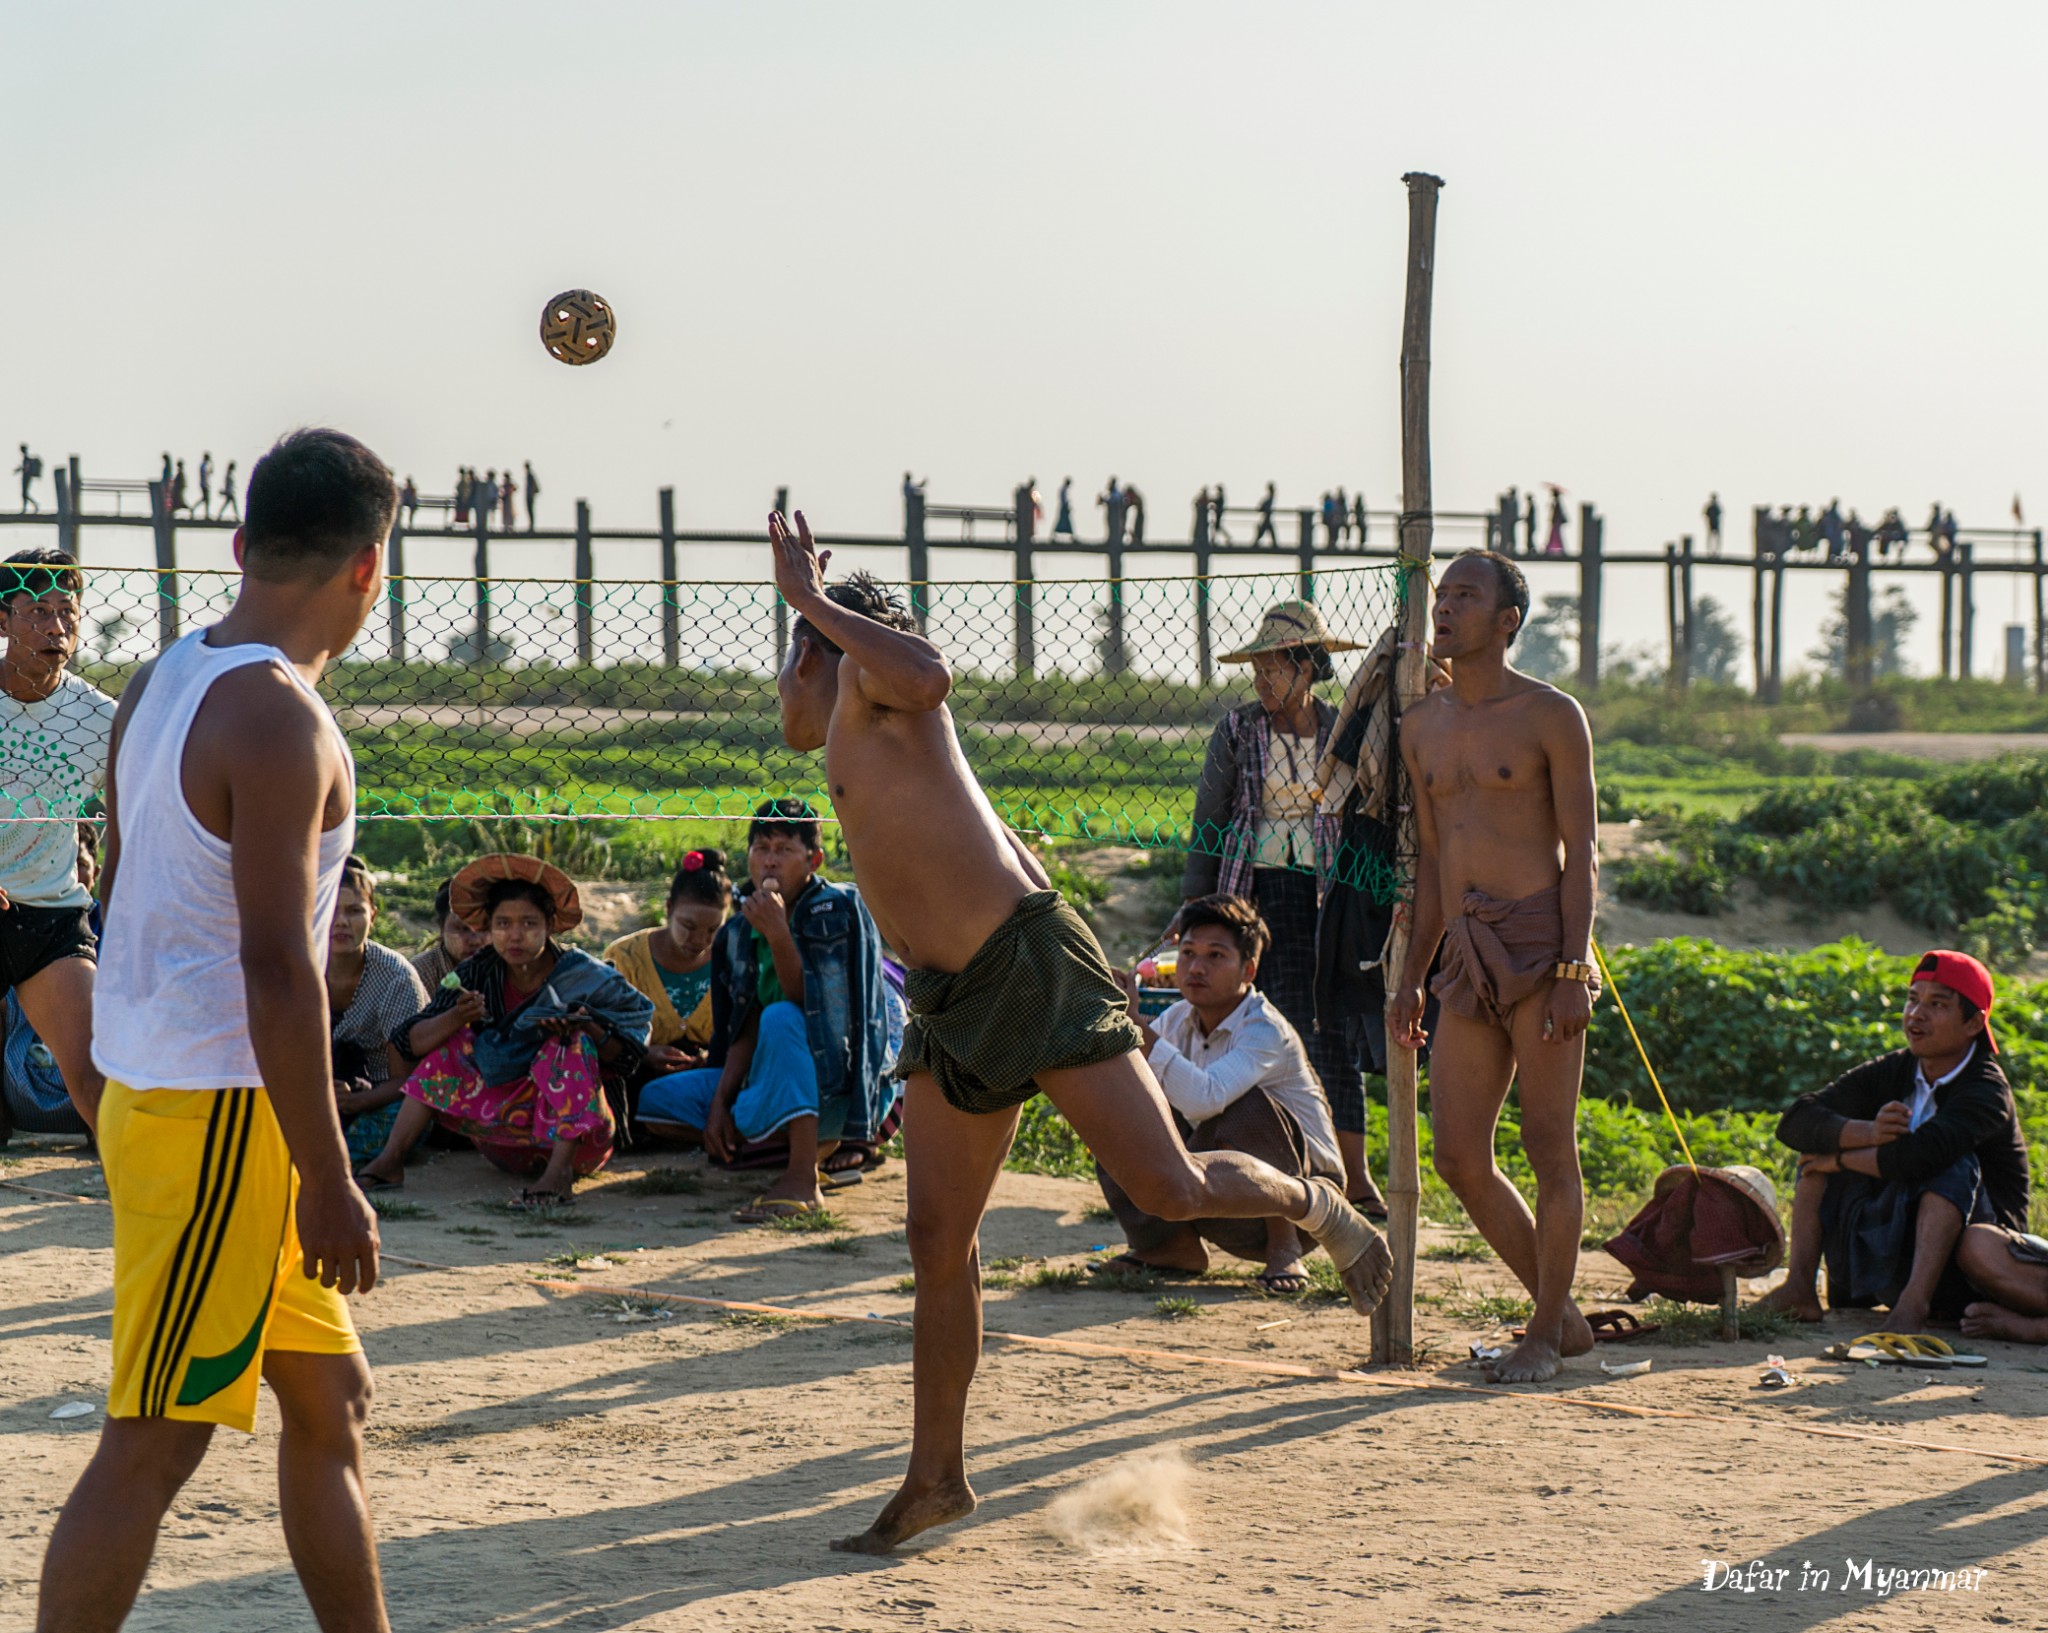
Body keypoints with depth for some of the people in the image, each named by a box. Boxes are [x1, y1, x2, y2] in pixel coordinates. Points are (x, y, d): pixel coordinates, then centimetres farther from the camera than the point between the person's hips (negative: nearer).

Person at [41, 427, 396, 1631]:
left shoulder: (164, 681, 10)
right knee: (157, 1441, -5)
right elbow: (276, 967, -22)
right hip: (221, 1110, -10)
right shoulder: (279, 716, -18)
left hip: (156, 1075, 10)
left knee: (332, 1394, 17)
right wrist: (328, 1180, -18)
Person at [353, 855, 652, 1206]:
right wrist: (457, 1017, -29)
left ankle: (560, 1170, -41)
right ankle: (390, 1161, -17)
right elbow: (410, 1043, -10)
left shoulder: (582, 975, -10)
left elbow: (627, 1054, -6)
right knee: (450, 1043, -8)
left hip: (581, 1136, -3)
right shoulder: (476, 975, -3)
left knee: (569, 1042, -25)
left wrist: (588, 1030, -26)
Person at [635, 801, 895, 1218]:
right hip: (771, 1082, 7)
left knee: (781, 1018, -35)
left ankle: (803, 1180, -37)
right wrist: (719, 1102, -8)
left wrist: (778, 934, -31)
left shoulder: (841, 910, -11)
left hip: (844, 1085, -7)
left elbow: (809, 1006, -20)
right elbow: (745, 1034, 6)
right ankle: (815, 1144, -1)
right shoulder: (739, 933, 6)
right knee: (656, 1101, -1)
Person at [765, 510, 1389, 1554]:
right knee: (938, 1240, 5)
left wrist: (808, 598, -18)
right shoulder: (858, 757, 24)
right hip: (950, 1014, 10)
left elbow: (929, 674, -28)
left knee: (1171, 1193, -11)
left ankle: (1314, 1206, 19)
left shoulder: (863, 684, -1)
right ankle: (936, 1478, 12)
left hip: (1032, 971, -9)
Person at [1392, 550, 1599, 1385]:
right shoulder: (1422, 726, 17)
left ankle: (1544, 1334, 8)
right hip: (1467, 957, 6)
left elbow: (1580, 851, -5)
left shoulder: (1551, 716, 0)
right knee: (1459, 1159, 2)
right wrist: (1412, 976, 16)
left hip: (1540, 940, -6)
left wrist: (1574, 969, -14)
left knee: (1548, 1147, -3)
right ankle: (1564, 1315, 17)